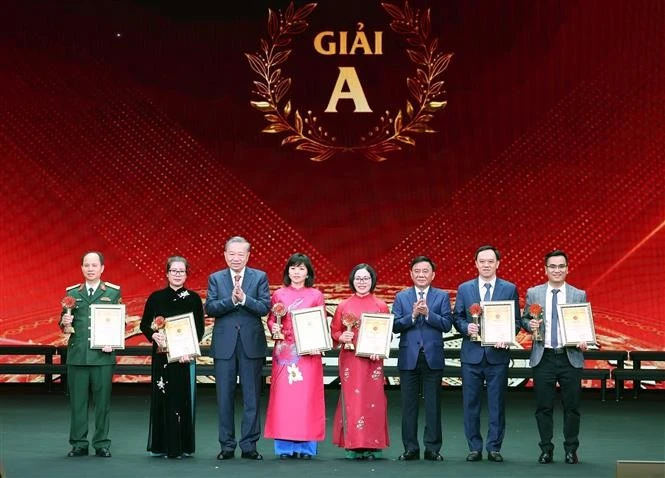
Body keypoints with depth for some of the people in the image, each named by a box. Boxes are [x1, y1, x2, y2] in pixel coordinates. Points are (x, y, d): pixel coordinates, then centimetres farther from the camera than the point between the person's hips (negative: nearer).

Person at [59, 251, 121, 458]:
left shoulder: (113, 292, 5)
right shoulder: (71, 293, 10)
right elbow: (64, 325, 12)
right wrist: (65, 323, -11)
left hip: (103, 355, -2)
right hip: (77, 355, 2)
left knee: (102, 401, 2)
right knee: (77, 401, 4)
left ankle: (102, 444, 11)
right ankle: (79, 444, 12)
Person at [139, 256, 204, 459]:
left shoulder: (194, 299, 4)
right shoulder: (156, 298, 6)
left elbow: (199, 329, 1)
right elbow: (144, 324, 8)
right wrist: (154, 335, -13)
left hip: (185, 356, 0)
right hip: (162, 355, 1)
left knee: (183, 399, 0)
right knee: (161, 398, 1)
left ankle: (182, 446, 6)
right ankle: (160, 446, 7)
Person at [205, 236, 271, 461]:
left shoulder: (260, 277, 5)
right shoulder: (215, 278, 7)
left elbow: (265, 307, -5)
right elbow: (209, 308, -4)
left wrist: (244, 299, -20)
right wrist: (231, 300, -19)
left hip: (251, 344, -1)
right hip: (224, 344, 1)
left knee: (251, 396, 2)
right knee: (224, 397, 5)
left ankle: (249, 445, 9)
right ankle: (227, 445, 12)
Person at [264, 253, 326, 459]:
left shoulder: (316, 295, 8)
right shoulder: (279, 294, 9)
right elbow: (270, 319, 9)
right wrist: (273, 327, -12)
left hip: (308, 351, 0)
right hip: (284, 351, 0)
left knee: (307, 395, -2)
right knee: (283, 395, -3)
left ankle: (305, 446, 4)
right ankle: (285, 446, 3)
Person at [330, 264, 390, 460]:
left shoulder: (381, 306, 5)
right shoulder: (343, 306, 7)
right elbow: (333, 332, 10)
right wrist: (341, 337, -11)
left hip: (373, 360, -1)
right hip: (349, 360, 1)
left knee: (373, 399, -1)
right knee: (351, 399, -1)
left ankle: (373, 446, 5)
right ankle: (353, 446, 4)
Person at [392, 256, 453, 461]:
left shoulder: (442, 296, 5)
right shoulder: (401, 297, 8)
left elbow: (447, 324, -6)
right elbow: (395, 326, -2)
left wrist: (428, 313, -18)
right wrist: (413, 315, -16)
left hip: (433, 357, -1)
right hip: (408, 357, 1)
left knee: (433, 404, 2)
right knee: (409, 404, 4)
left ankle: (432, 448, 8)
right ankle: (410, 448, 10)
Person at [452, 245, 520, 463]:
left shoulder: (509, 289, 5)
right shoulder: (464, 289, 7)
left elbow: (516, 320, 4)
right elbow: (457, 318, 8)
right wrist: (466, 328, -12)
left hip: (497, 353, -1)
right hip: (471, 354, 1)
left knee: (497, 404, 2)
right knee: (471, 403, 4)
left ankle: (494, 447, 10)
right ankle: (475, 447, 12)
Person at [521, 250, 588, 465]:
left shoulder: (579, 295, 5)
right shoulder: (533, 293, 6)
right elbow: (523, 319, 10)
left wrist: (584, 341, -11)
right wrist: (529, 324, -12)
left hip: (570, 358, 0)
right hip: (543, 357, 0)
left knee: (572, 407, 4)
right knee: (543, 407, 4)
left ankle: (571, 450, 15)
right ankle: (546, 449, 14)